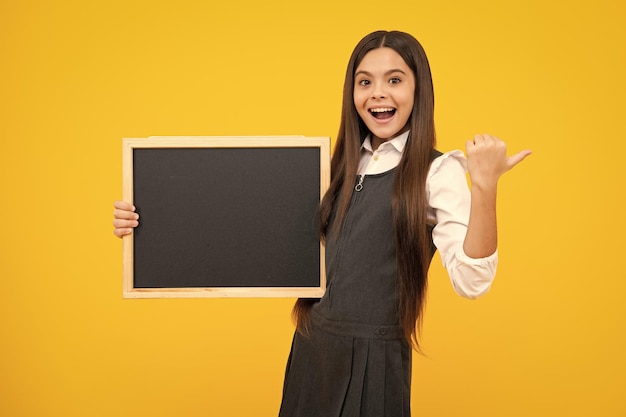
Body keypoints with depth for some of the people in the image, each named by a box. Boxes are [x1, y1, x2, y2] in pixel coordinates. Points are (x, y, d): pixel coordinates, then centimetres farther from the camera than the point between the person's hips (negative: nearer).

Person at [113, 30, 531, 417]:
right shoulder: (341, 168, 8)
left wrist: (485, 186, -30)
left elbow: (471, 281, -19)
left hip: (373, 361, -5)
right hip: (310, 351, 5)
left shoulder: (438, 172, -8)